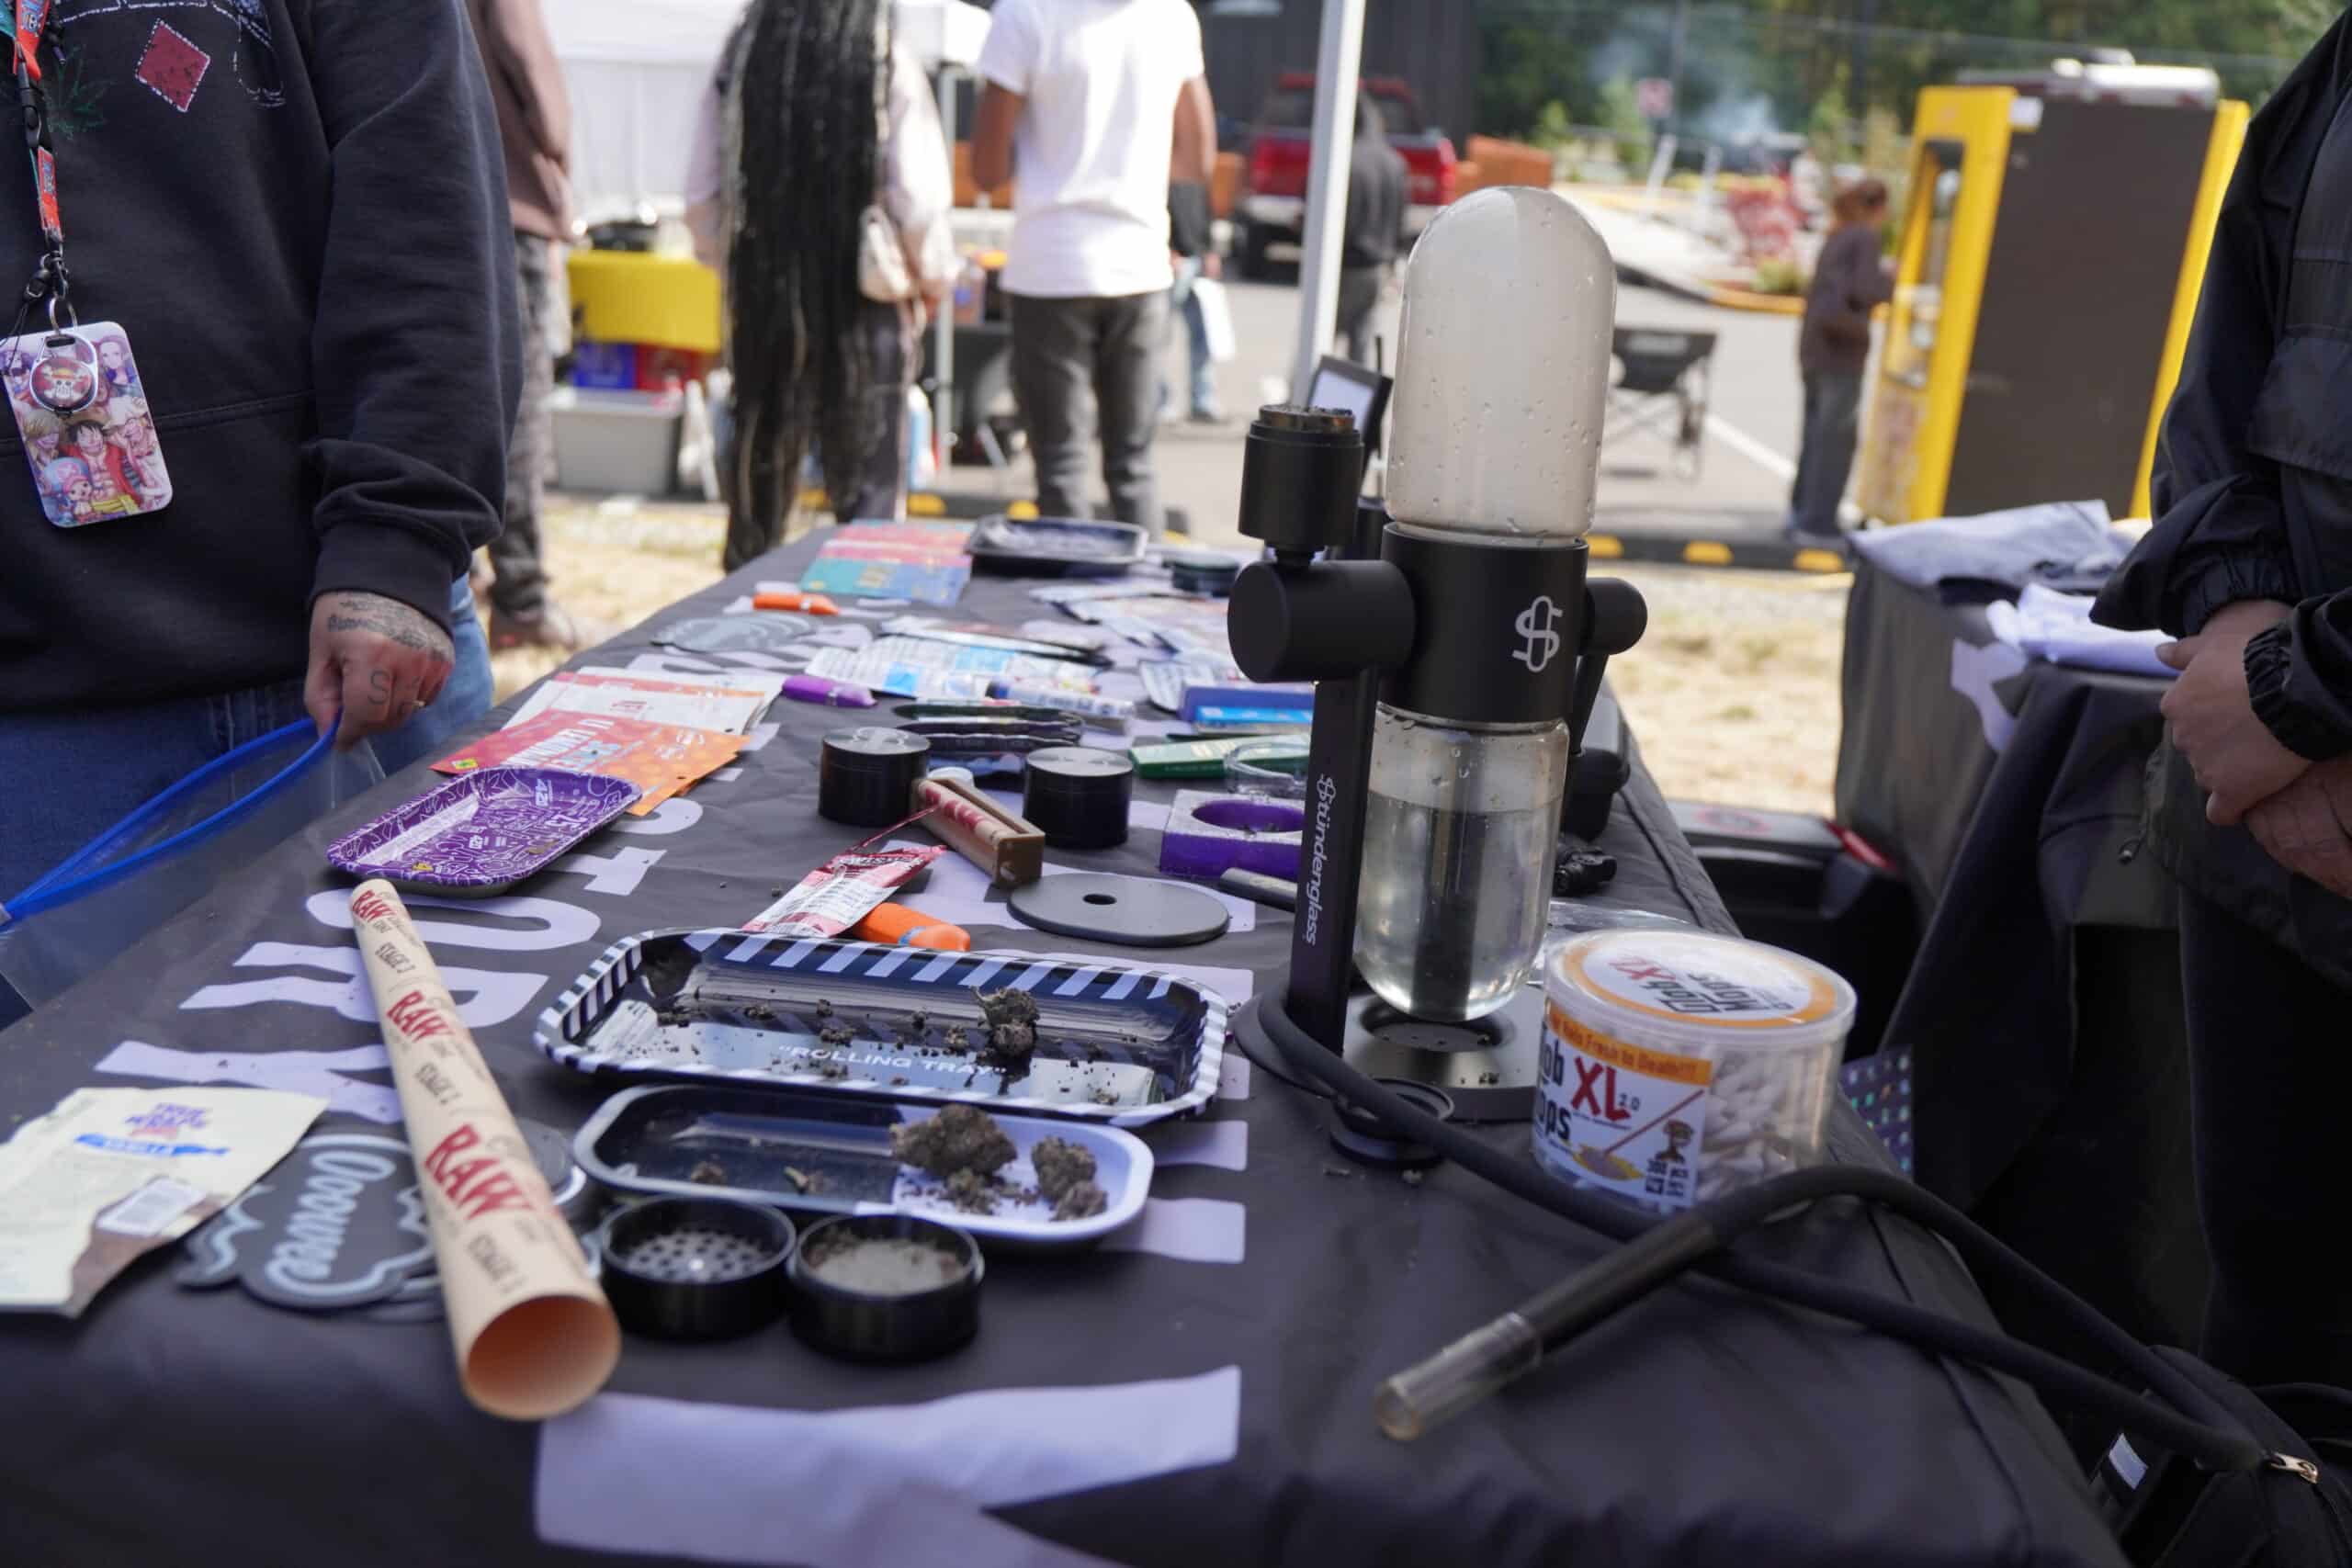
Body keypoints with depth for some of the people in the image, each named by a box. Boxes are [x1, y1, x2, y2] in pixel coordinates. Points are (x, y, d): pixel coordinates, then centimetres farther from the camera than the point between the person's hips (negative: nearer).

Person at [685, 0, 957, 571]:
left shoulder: (739, 62, 0)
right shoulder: (889, 66, -9)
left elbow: (701, 197, 2)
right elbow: (919, 201, -10)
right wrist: (932, 280, 7)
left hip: (761, 294, 3)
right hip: (865, 301, -3)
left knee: (761, 468, 15)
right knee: (870, 480, 4)